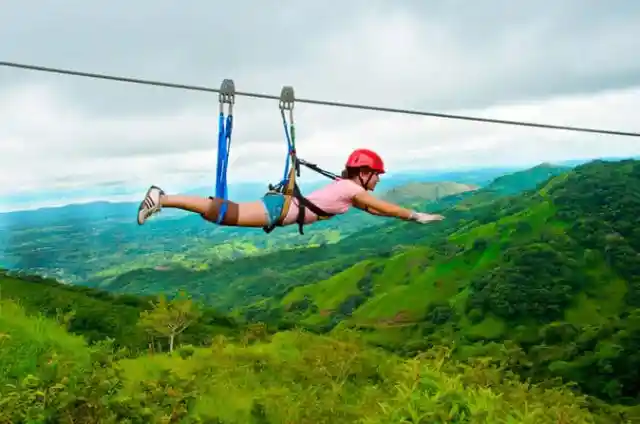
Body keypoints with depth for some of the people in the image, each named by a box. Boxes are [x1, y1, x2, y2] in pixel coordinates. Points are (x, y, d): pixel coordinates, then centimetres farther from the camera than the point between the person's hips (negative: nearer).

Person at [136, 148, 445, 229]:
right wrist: (417, 216, 7)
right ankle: (162, 199, -12)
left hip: (281, 206, 8)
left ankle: (162, 198, 11)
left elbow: (373, 209, 32)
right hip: (280, 210, -8)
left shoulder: (346, 185, 20)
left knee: (227, 213, 9)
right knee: (223, 214, -12)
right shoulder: (353, 189, -6)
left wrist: (408, 215, 32)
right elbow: (385, 207, -3)